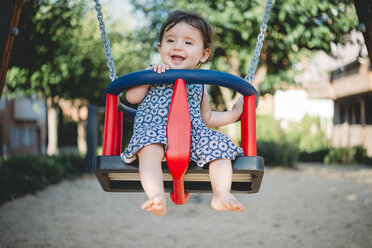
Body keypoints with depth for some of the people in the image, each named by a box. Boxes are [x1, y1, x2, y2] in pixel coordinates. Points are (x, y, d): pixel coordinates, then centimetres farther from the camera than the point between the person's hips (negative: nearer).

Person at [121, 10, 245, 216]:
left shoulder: (198, 86, 24)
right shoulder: (154, 75, 16)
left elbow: (207, 118, 35)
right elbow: (132, 98, 2)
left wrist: (234, 113, 25)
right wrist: (150, 74, -3)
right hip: (154, 131, -3)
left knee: (220, 148, -20)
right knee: (150, 149, -36)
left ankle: (221, 194, -31)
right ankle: (157, 197, -51)